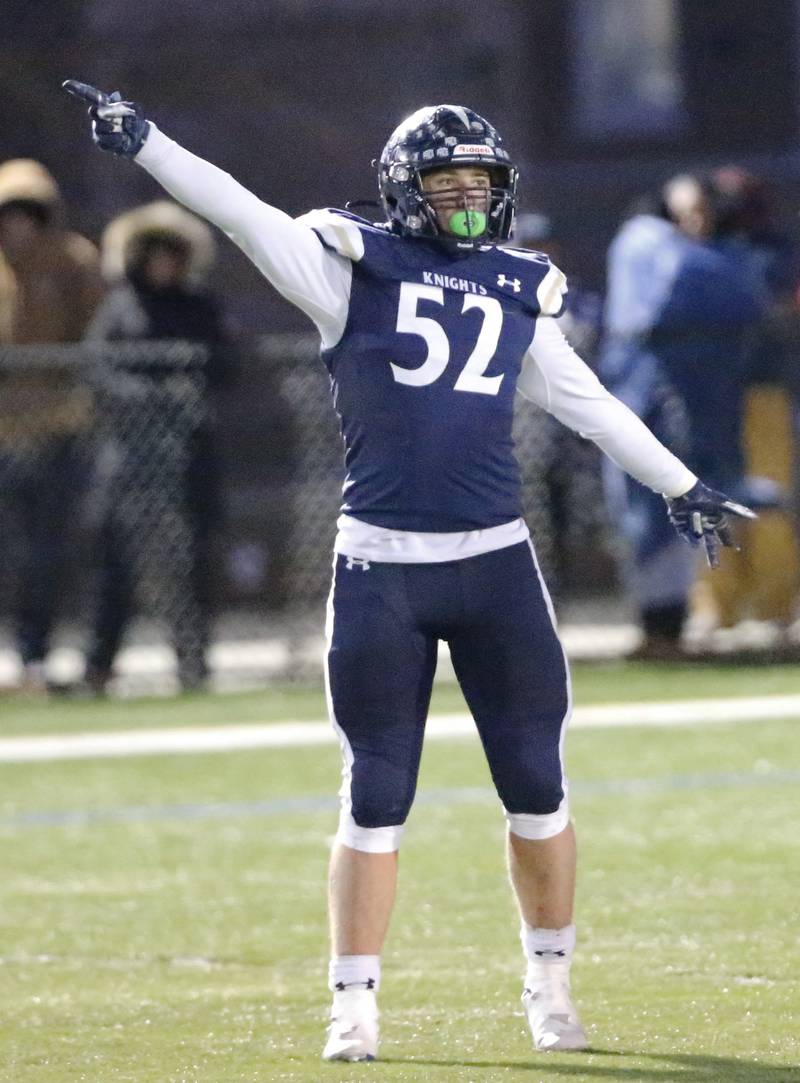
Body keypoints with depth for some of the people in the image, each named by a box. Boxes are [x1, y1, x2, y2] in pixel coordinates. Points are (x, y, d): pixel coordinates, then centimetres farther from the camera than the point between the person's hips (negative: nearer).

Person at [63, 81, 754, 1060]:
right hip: (381, 567, -3)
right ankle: (354, 1006, 9)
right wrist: (143, 144, -20)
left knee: (536, 790, 6)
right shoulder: (357, 268, 1)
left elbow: (588, 403, 21)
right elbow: (242, 213, -9)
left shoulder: (517, 289, 11)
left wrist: (681, 486, 25)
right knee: (375, 800, 1)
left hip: (496, 563, 3)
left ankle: (550, 989, 21)